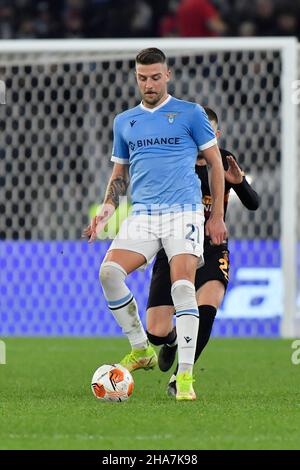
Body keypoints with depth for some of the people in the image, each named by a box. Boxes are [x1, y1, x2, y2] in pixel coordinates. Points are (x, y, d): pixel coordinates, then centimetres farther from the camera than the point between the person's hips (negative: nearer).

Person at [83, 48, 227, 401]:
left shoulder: (190, 114, 3)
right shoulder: (124, 121, 16)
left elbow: (215, 162, 7)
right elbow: (120, 172, 24)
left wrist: (217, 215, 3)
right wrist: (107, 208, 6)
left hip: (184, 211, -4)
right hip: (142, 214, 4)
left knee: (182, 285, -18)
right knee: (109, 271, -17)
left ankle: (185, 374, -15)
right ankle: (141, 349, -1)